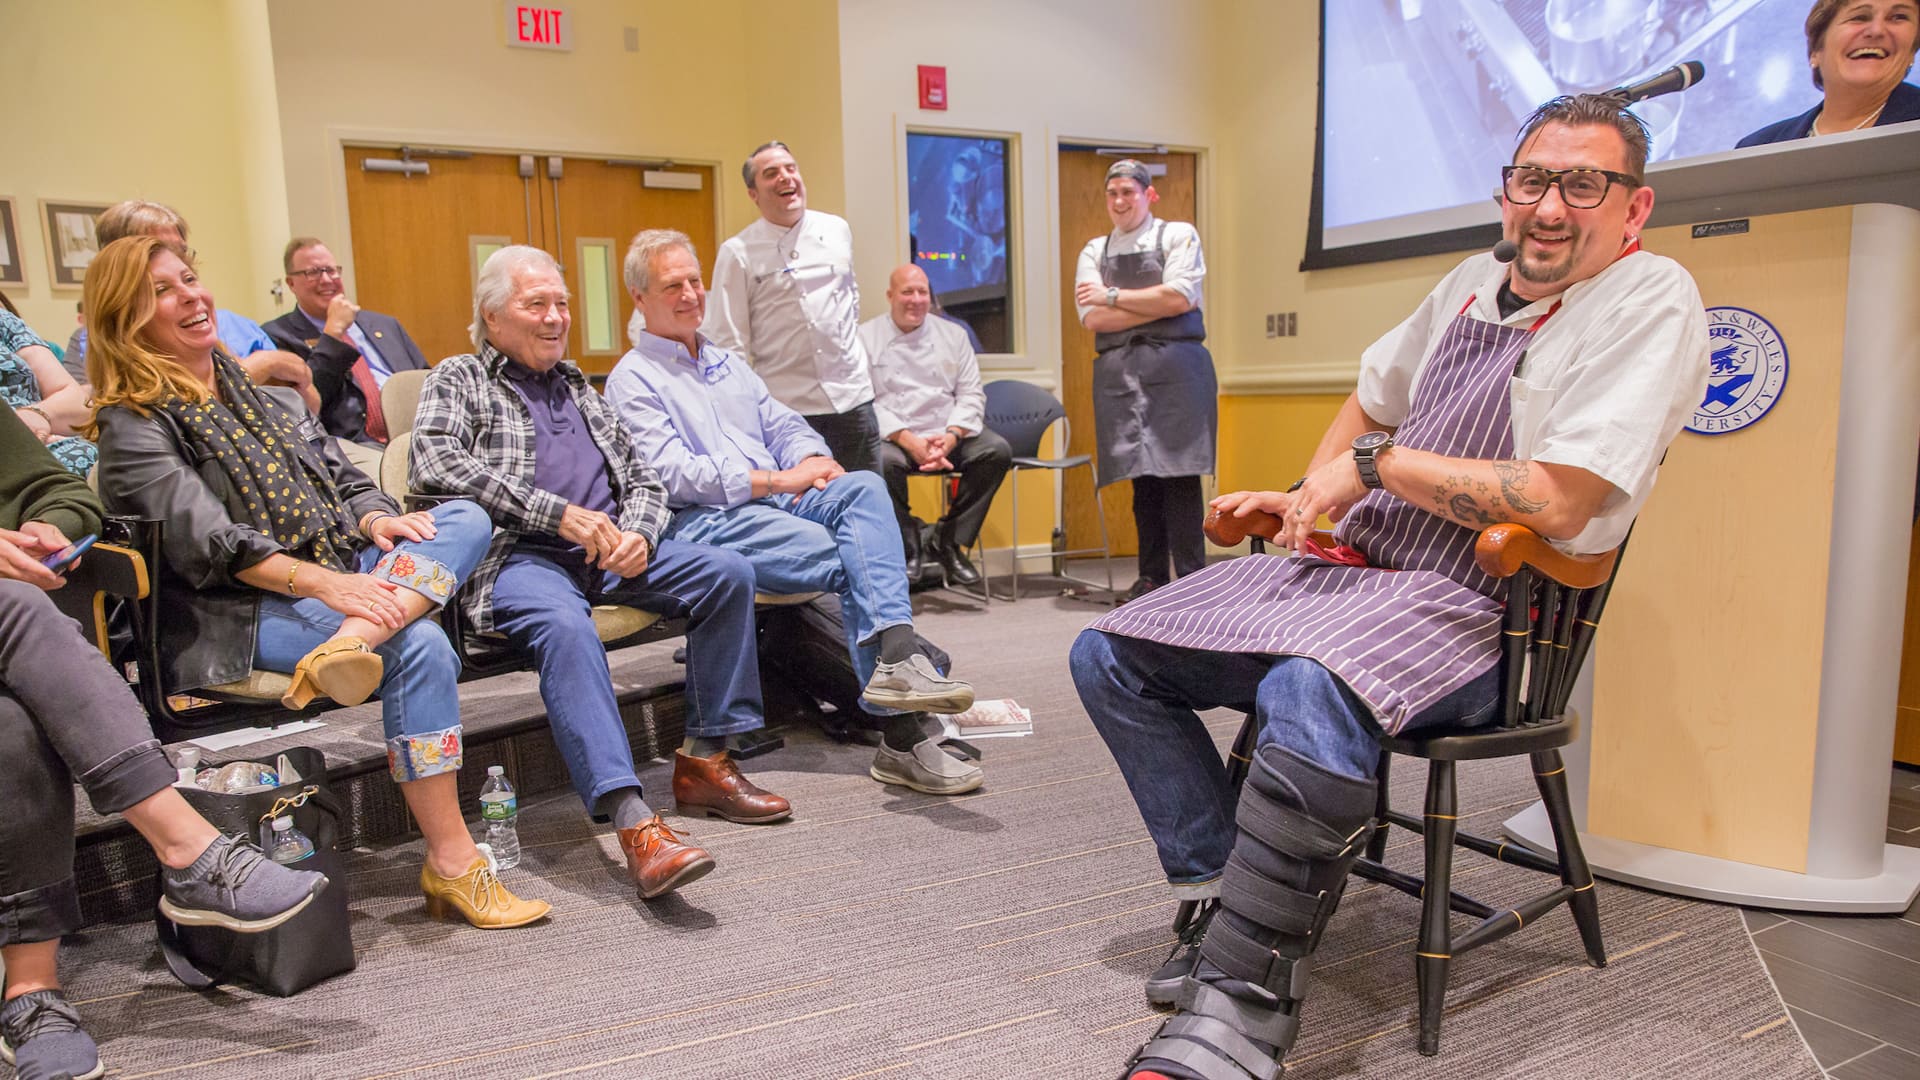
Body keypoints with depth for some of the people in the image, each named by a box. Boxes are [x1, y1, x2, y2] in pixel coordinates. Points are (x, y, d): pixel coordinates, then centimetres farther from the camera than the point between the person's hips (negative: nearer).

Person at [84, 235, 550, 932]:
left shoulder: (265, 394, 22)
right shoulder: (133, 425, 0)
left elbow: (343, 476, 17)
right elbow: (208, 543, -15)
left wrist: (376, 520, -8)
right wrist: (320, 582, -28)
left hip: (342, 573, 7)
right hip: (237, 614, -7)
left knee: (466, 518, -16)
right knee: (419, 647, -31)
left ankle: (348, 645, -39)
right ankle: (451, 865, -26)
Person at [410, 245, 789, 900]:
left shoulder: (577, 386, 28)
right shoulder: (458, 379, 11)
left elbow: (643, 477, 24)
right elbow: (434, 463, -10)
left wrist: (638, 534, -1)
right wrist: (557, 513, -15)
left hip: (609, 550, 6)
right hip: (518, 555, -5)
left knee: (727, 573, -15)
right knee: (565, 626, -37)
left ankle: (703, 761, -8)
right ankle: (635, 824, -46)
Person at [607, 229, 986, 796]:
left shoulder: (727, 363, 29)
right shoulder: (632, 379, 5)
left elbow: (784, 424, 21)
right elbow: (670, 473, -10)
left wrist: (811, 461, -5)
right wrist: (773, 480, -15)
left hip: (776, 500, 6)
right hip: (702, 521, -5)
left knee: (864, 488, -27)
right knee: (848, 558, -27)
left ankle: (894, 662, -42)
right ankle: (903, 733, -24)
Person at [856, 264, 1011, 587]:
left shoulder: (952, 335, 14)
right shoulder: (866, 337, 4)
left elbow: (971, 394, 8)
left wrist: (951, 437, -12)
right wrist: (909, 441, -19)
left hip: (948, 436, 3)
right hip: (895, 437, -3)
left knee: (998, 450, -22)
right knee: (882, 460, -36)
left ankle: (949, 541, -10)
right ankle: (908, 547, -12)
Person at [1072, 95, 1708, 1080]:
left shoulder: (1651, 302, -6)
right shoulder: (1472, 285, 16)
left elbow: (1558, 503, -18)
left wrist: (1377, 464, -10)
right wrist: (1307, 495, 14)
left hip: (1478, 611, -8)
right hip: (1357, 568, 8)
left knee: (1310, 695, -41)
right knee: (1109, 656, 0)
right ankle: (1224, 894, -1)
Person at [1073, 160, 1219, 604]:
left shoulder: (1178, 235, 7)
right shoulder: (1094, 251, 15)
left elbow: (1180, 297, -9)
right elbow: (1093, 319, 2)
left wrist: (1113, 296, -3)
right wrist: (1156, 305, -5)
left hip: (1174, 365, -3)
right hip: (1118, 371, 3)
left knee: (1178, 471, -8)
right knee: (1141, 475, 5)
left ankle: (1191, 578, -3)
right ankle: (1152, 576, 12)